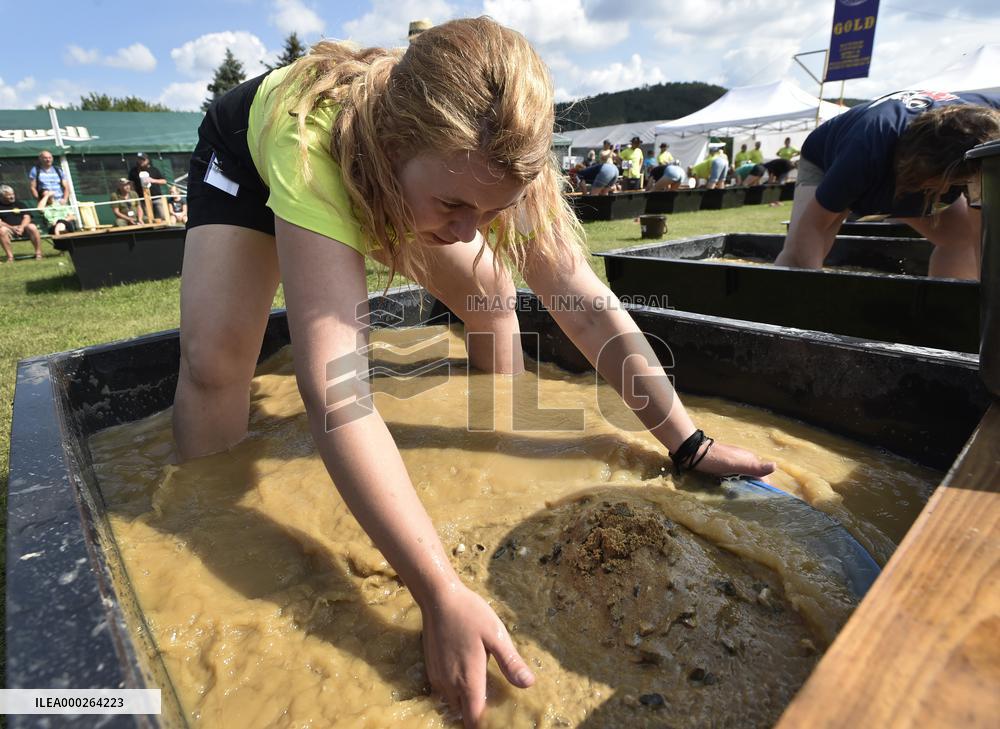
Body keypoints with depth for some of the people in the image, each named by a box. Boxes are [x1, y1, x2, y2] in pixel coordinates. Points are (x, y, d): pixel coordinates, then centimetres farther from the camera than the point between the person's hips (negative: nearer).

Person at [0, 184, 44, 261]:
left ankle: (38, 253, -25)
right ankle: (10, 256, -31)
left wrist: (22, 227, -15)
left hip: (22, 228, 1)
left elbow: (27, 217, 5)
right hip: (9, 230, -1)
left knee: (32, 227, -31)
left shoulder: (19, 204, 16)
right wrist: (11, 227, -21)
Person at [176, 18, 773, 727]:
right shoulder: (312, 146, -47)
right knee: (215, 353, -24)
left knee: (489, 292, -9)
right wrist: (443, 596, -59)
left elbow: (587, 304, -31)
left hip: (391, 175, 3)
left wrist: (690, 444, -32)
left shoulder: (485, 158, -34)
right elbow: (335, 389, -56)